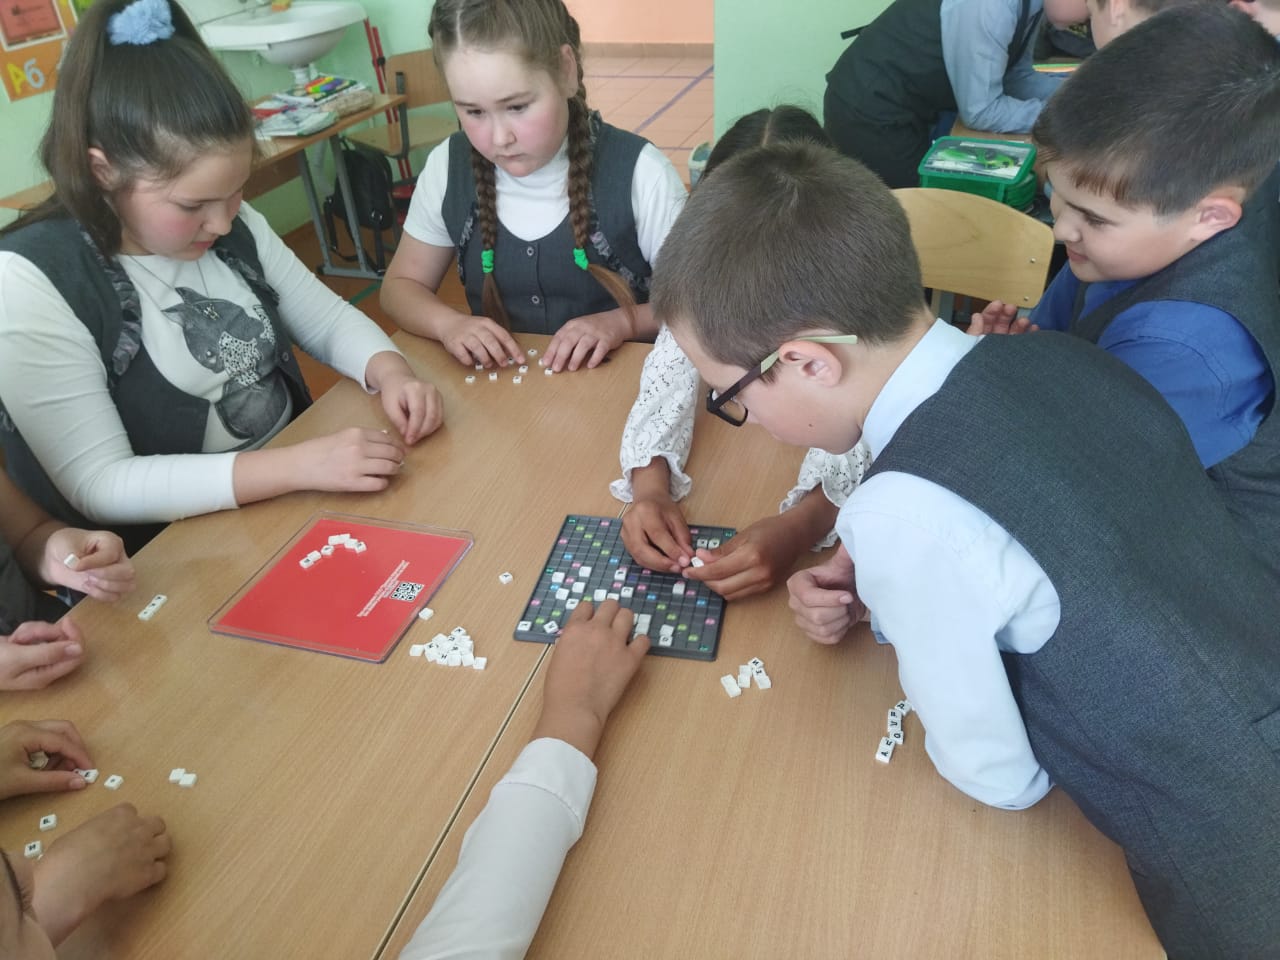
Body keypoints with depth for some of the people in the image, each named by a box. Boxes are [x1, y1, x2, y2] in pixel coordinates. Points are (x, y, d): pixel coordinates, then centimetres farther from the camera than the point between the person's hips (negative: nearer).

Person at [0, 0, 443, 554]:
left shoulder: (233, 226, 0)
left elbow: (329, 319, 6)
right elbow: (100, 486, -21)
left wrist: (390, 372, -16)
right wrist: (299, 465, -30)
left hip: (298, 494, 5)